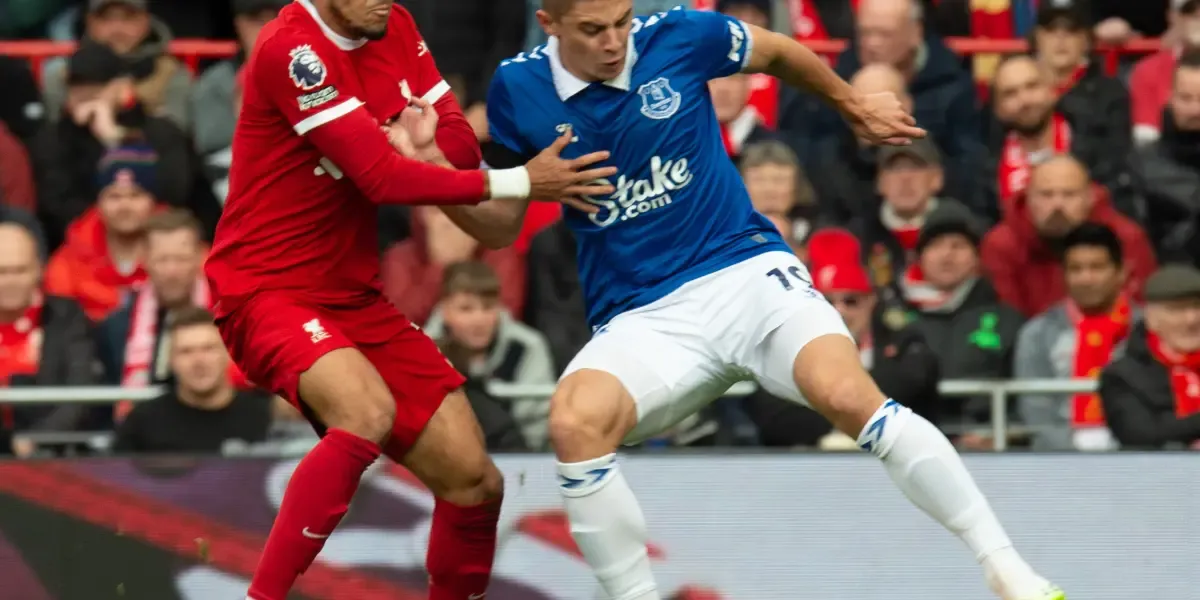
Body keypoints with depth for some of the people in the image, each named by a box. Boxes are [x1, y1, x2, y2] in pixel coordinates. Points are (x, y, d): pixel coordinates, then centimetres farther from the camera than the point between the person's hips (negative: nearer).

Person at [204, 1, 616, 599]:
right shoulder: (289, 49, -20)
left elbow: (462, 147, 5)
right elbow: (382, 176, -24)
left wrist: (429, 141, -18)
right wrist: (519, 183, -21)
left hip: (354, 296, 8)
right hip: (266, 292, -8)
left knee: (475, 483, 1)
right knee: (368, 412, -36)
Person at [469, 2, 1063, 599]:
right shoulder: (518, 88, -4)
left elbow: (776, 51, 16)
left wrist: (854, 107, 30)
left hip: (746, 269, -1)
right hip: (639, 318, 1)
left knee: (850, 397, -26)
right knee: (574, 425, -31)